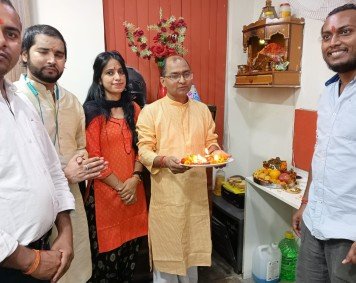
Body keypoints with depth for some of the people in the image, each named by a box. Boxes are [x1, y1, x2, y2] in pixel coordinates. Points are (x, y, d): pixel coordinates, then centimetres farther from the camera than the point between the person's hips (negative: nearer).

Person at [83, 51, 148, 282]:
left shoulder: (133, 108, 9)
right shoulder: (92, 112, -7)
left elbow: (139, 148, 7)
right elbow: (93, 158, -11)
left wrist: (135, 179, -7)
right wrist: (119, 186, -10)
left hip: (133, 190, 5)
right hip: (104, 191, -4)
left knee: (131, 247, 15)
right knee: (106, 250, 9)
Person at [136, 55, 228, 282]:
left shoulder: (202, 110, 8)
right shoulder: (151, 111, -6)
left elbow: (211, 141, 12)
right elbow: (144, 151, -8)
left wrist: (216, 152, -10)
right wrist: (165, 160, -27)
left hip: (196, 191, 4)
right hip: (166, 194, -4)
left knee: (192, 245, 19)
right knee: (167, 247, 10)